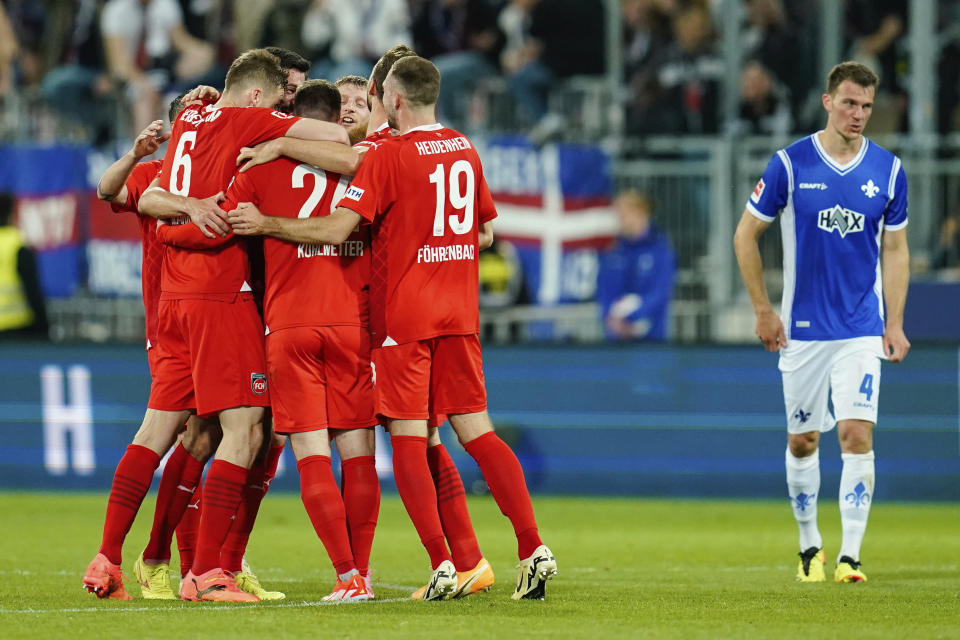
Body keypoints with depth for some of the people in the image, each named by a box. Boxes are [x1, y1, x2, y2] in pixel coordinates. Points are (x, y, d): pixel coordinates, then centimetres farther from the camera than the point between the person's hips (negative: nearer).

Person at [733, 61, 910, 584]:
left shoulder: (887, 169, 1)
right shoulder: (790, 164, -5)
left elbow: (895, 250, 10)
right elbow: (746, 235, 3)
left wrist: (895, 324, 3)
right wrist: (763, 310, 1)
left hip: (863, 329, 0)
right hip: (803, 328, 0)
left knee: (857, 434, -12)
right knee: (802, 440, 7)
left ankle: (849, 556, -11)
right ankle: (810, 546, 25)